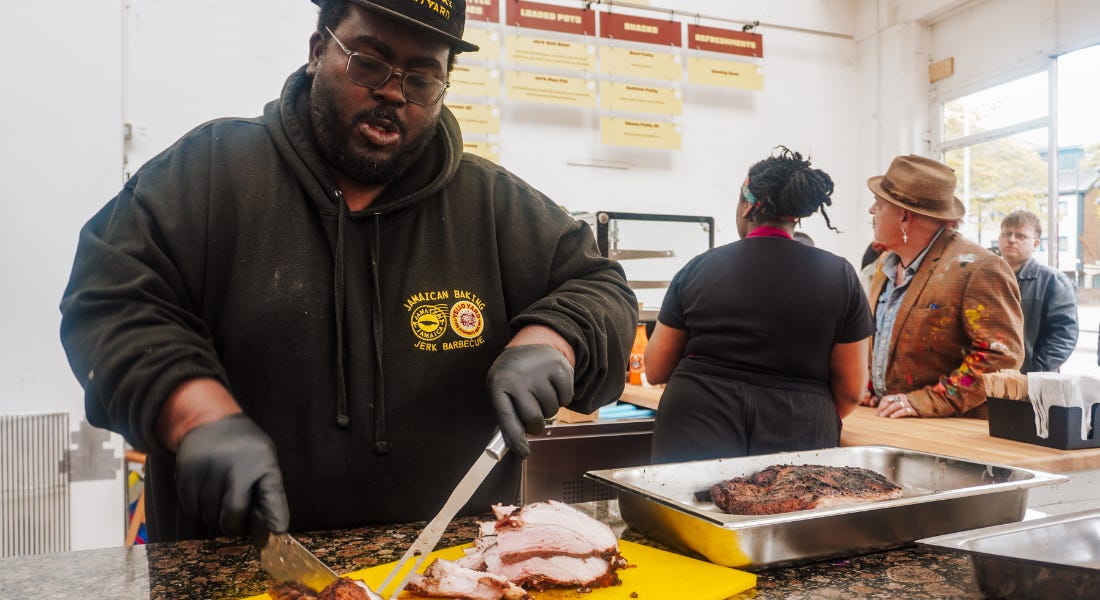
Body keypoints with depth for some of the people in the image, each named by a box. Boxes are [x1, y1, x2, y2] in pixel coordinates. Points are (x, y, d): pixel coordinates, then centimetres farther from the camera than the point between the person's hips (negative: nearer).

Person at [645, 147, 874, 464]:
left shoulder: (699, 268, -1)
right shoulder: (840, 276, -1)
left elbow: (655, 370, 6)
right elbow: (851, 390, 2)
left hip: (693, 439, 0)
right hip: (796, 442, 1)